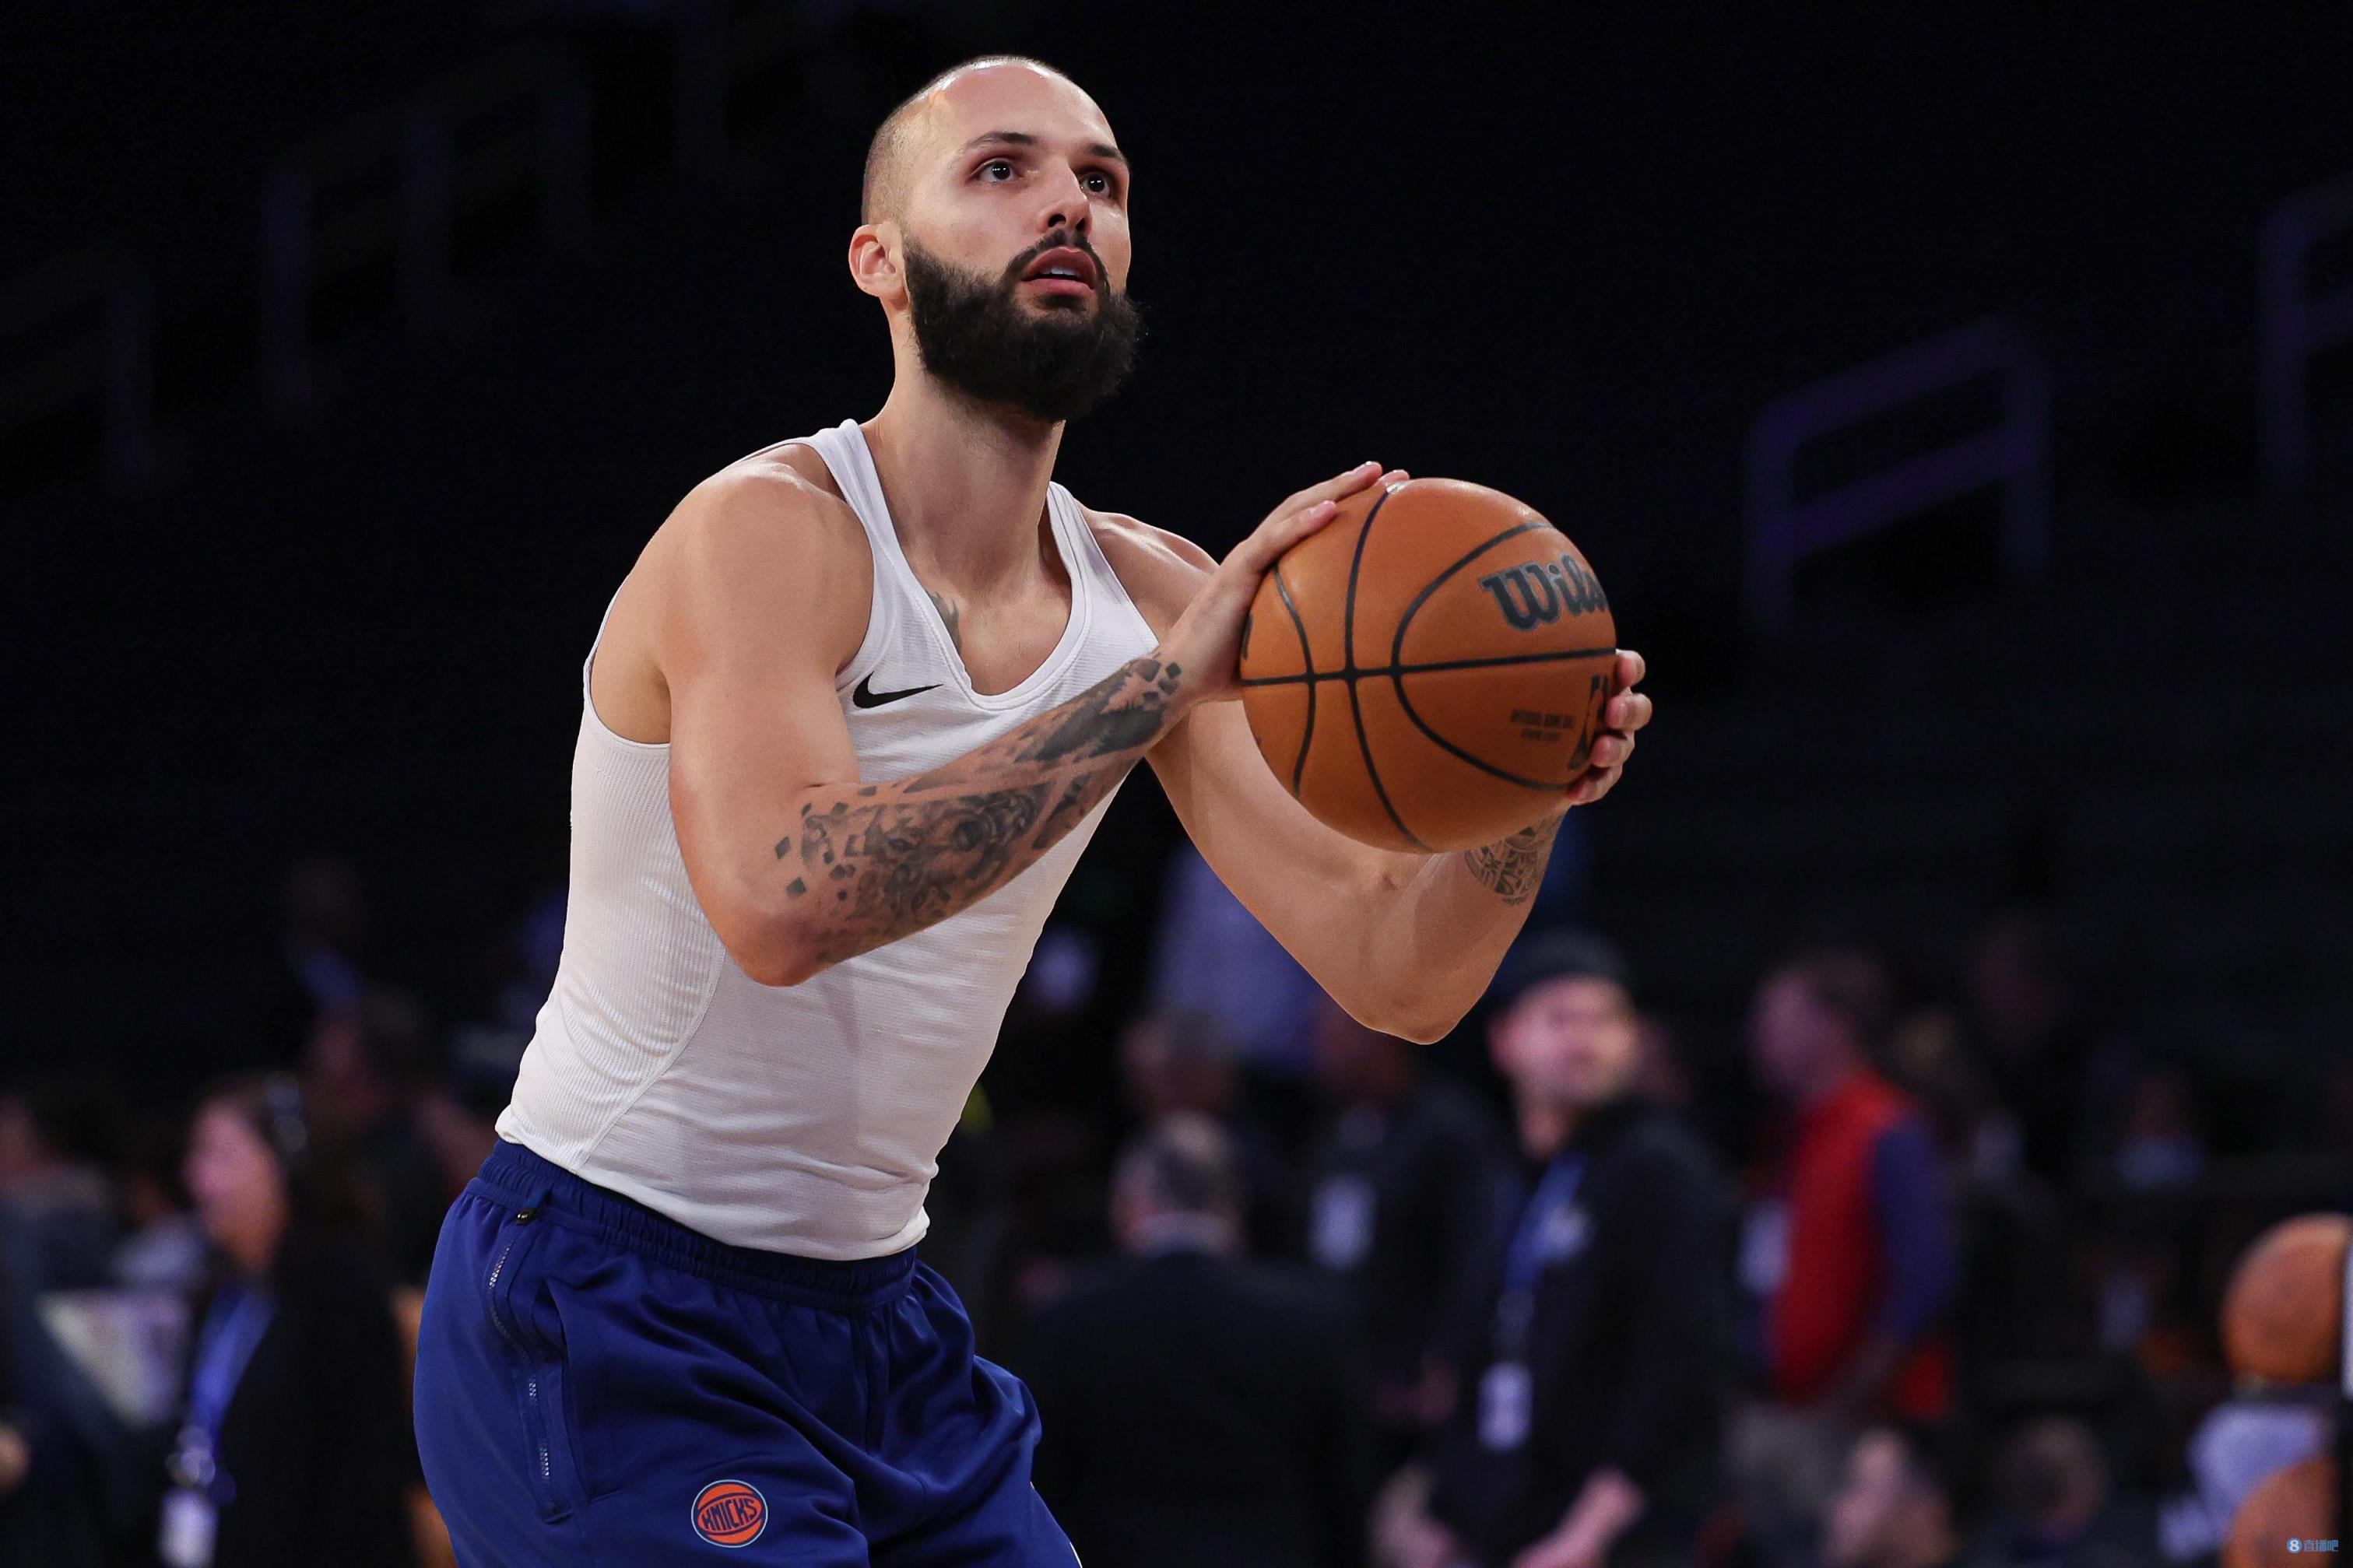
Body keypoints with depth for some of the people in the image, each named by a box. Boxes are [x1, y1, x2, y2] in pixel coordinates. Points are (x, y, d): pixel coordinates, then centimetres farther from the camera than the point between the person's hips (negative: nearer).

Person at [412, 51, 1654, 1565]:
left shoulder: (1152, 599, 4)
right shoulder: (768, 533, -17)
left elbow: (1396, 976, 0)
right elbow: (781, 903, -37)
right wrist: (1161, 682, -38)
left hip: (876, 1321, 8)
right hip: (612, 1320, -8)